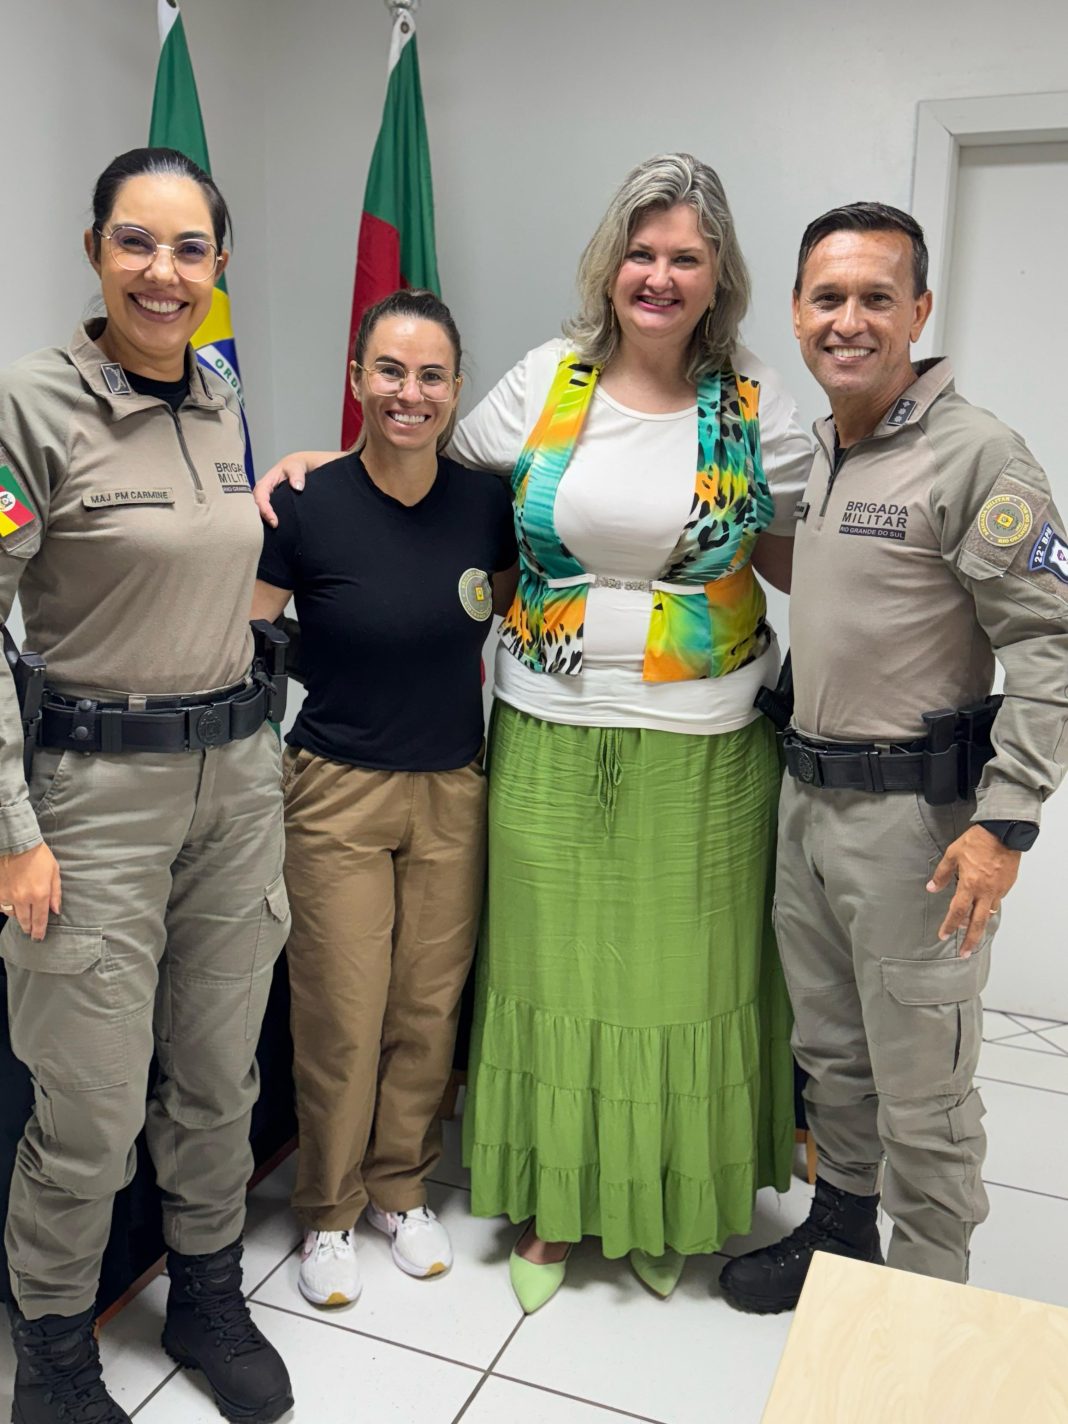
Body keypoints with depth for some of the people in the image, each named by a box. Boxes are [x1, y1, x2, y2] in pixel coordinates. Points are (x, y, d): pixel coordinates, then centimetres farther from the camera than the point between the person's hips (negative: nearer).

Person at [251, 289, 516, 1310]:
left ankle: (401, 1188, 36)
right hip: (339, 793, -3)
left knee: (428, 1006, 13)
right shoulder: (306, 509, -12)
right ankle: (328, 1213, 29)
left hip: (455, 791, 3)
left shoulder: (485, 503, -2)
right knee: (341, 1018, 4)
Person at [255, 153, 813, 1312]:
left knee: (679, 973, 11)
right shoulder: (548, 381, 2)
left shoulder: (753, 406, 1)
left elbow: (793, 559, 8)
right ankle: (551, 1201, 32)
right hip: (550, 739, 1)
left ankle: (662, 1205, 35)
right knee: (554, 964, 10)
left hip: (701, 753, 0)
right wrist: (314, 461, 2)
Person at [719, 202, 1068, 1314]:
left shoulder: (974, 454, -13)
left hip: (917, 810, -7)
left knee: (921, 1085, 4)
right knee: (828, 1051, 20)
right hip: (806, 794, 8)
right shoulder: (811, 451, 11)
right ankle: (838, 1234, 41)